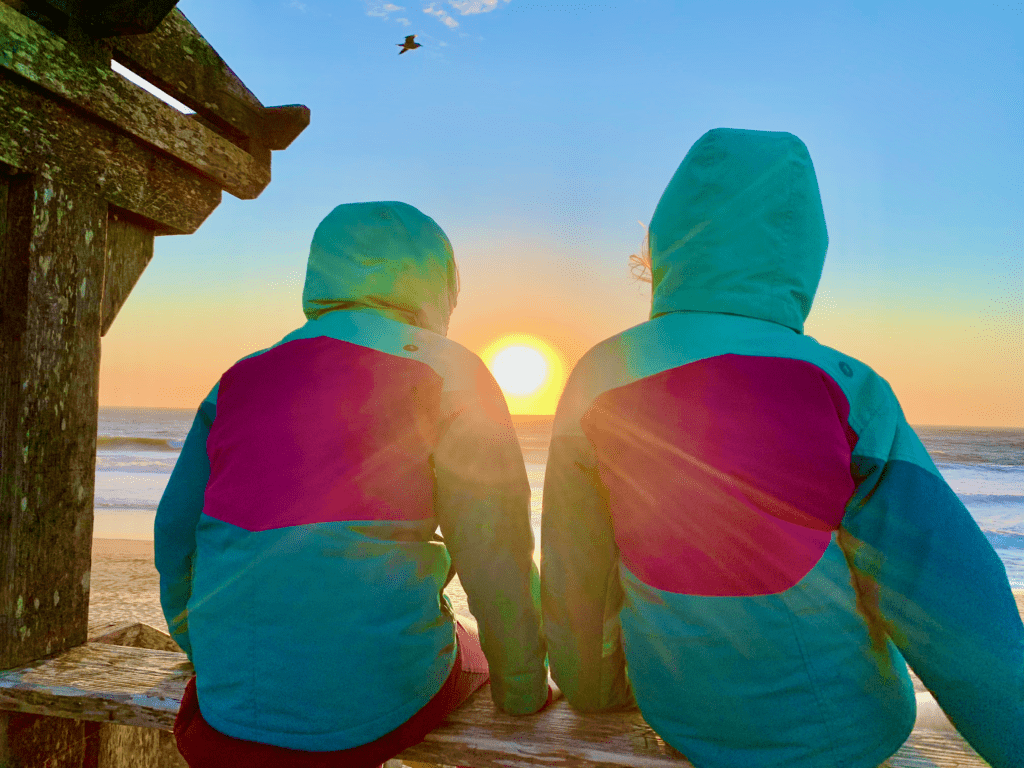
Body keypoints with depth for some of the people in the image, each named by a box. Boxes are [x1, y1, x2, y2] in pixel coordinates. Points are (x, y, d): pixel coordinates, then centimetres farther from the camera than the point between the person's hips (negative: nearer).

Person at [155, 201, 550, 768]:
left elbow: (176, 534, 11)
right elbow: (494, 552, -9)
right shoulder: (445, 374, -8)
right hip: (378, 700, -4)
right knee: (473, 648, 27)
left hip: (231, 697, 5)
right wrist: (524, 689, 6)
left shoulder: (243, 378, 7)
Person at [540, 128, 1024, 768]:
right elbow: (953, 603, -17)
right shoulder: (844, 388, -20)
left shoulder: (596, 380, -14)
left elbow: (575, 571, -4)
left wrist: (593, 690, 13)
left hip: (676, 714, 1)